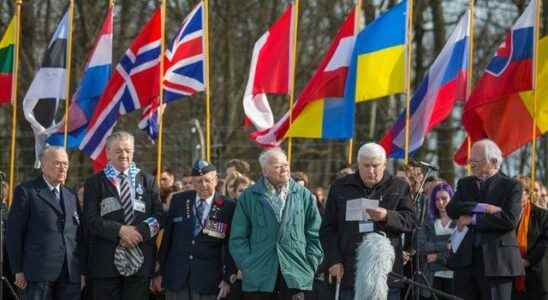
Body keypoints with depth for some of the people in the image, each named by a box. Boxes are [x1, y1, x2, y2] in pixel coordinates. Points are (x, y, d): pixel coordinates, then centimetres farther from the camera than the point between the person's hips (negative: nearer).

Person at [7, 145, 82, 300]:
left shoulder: (71, 195, 19)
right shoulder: (26, 191, 2)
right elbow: (13, 233, 0)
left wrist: (82, 270, 11)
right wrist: (18, 270, -5)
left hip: (71, 274, 5)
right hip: (39, 271, -5)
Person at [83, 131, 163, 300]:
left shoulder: (147, 181, 14)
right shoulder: (94, 183, 5)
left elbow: (158, 216, 6)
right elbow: (90, 220, -5)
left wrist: (140, 231, -12)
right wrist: (120, 230, -16)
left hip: (140, 261, 2)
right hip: (105, 261, -2)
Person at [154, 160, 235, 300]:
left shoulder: (228, 207, -2)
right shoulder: (178, 201, 6)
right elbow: (167, 237, 9)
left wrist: (227, 278, -5)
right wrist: (160, 271, 9)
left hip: (208, 278, -2)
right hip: (176, 276, 2)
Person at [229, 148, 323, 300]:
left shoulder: (304, 195, 9)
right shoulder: (248, 197, 6)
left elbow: (314, 234, 10)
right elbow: (238, 238, 5)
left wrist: (311, 264, 1)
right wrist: (247, 265, -4)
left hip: (295, 275, 0)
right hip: (258, 277, 0)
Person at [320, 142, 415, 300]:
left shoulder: (398, 187, 9)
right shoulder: (340, 187, 11)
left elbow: (410, 221, 1)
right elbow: (328, 229, 11)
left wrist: (387, 216, -17)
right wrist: (334, 260, 0)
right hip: (349, 272, 1)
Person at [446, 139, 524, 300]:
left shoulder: (511, 186, 0)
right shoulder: (465, 183, 15)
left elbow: (510, 219, -15)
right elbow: (451, 209, -2)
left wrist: (473, 219, -11)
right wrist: (483, 208, -16)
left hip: (496, 261, -5)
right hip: (466, 260, 5)